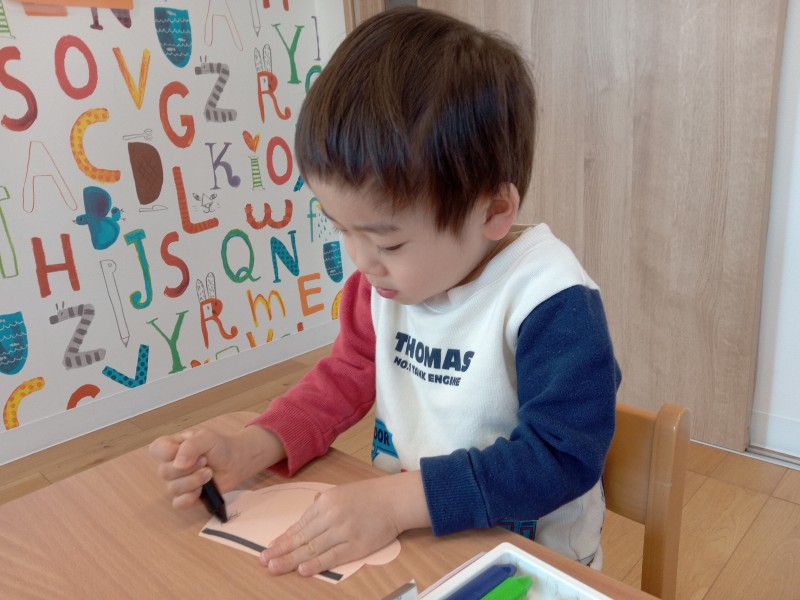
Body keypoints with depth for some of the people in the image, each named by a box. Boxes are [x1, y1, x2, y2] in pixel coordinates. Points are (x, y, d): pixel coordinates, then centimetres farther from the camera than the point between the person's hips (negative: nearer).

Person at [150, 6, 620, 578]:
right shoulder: (385, 279, -5)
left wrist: (398, 500, -29)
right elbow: (347, 377, 4)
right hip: (405, 540, 4)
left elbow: (561, 456, -23)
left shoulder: (551, 300, -23)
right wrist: (246, 451, -9)